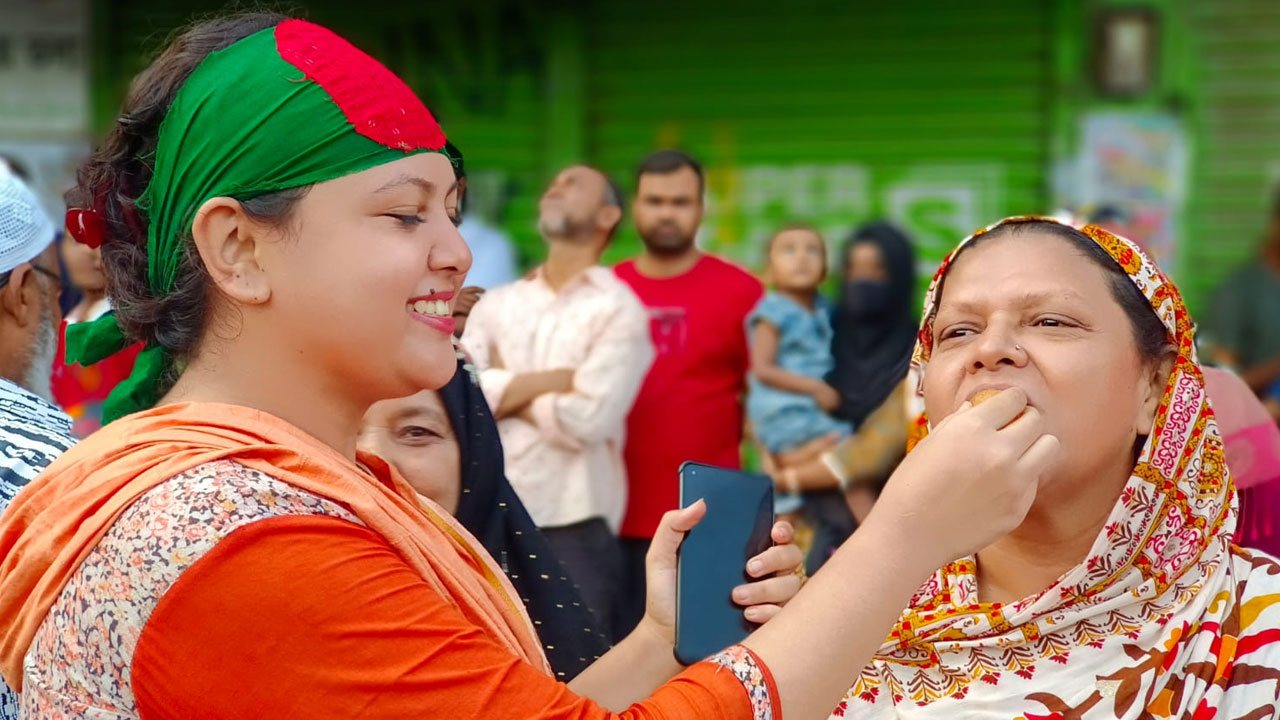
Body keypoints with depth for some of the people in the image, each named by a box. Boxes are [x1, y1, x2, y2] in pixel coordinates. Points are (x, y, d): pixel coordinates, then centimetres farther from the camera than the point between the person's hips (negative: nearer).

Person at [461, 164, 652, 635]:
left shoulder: (618, 309, 0)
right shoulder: (495, 305, 13)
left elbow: (587, 417, -13)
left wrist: (503, 392, 1)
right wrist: (555, 378, -9)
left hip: (573, 526, -4)